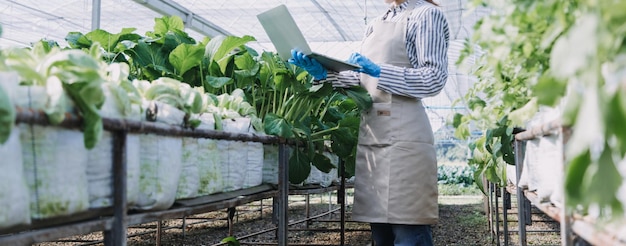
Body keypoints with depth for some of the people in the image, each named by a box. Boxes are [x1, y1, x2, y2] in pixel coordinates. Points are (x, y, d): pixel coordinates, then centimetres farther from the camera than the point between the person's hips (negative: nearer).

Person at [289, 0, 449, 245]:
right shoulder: (375, 25, 21)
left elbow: (434, 78, -10)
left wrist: (378, 70, -14)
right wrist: (323, 73, 3)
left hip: (402, 136, -8)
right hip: (370, 135, 8)